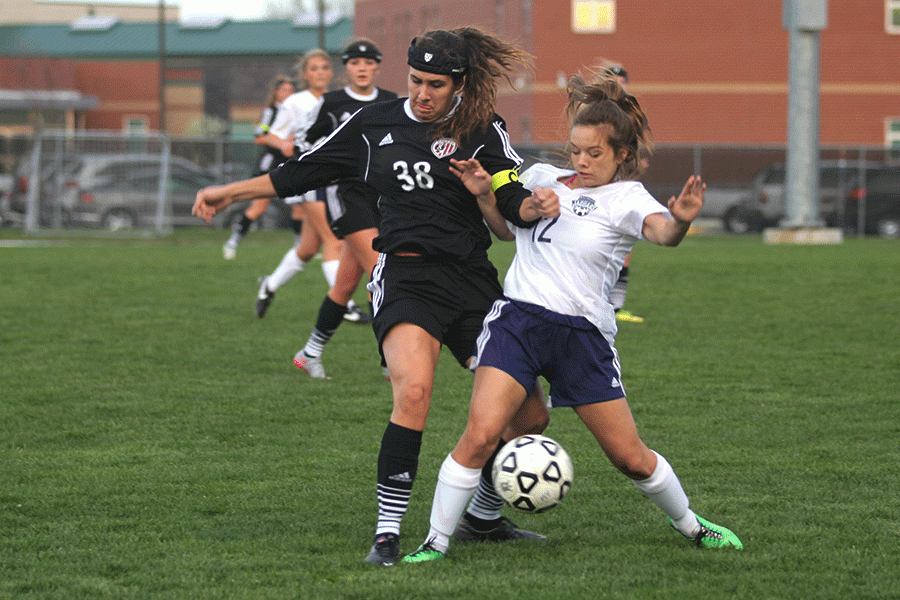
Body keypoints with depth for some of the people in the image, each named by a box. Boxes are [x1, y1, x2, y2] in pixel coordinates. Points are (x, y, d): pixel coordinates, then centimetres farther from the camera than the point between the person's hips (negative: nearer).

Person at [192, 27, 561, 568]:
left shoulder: (482, 129, 3)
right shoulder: (374, 125, 8)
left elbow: (513, 202, -7)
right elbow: (304, 172, 18)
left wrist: (532, 207, -30)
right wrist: (231, 192, 19)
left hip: (473, 281, 2)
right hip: (405, 277, -2)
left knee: (529, 412, 3)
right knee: (414, 389, -30)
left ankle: (485, 517, 28)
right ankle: (388, 532, -25)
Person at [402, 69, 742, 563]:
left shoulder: (626, 199, -2)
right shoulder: (543, 177, 11)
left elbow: (663, 232, -24)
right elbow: (507, 225, 27)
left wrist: (681, 221, -49)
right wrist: (484, 193, 5)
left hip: (583, 334, -2)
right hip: (518, 318, 2)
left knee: (629, 456, 4)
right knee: (480, 434, -17)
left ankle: (689, 525, 30)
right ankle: (436, 542, -8)